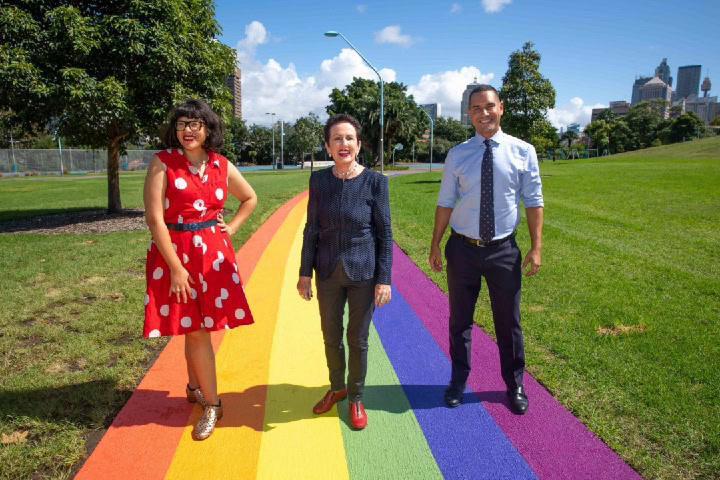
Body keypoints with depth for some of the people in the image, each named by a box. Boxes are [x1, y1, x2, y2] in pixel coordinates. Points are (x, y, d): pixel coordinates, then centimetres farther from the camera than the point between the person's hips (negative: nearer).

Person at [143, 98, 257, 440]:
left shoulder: (221, 166, 4)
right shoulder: (162, 162, -7)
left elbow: (250, 198, 21)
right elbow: (154, 218, -12)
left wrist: (230, 227, 7)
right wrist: (176, 268, -16)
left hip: (213, 252, 3)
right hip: (173, 253, -3)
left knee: (197, 327, 12)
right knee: (196, 330, 1)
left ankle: (194, 387, 35)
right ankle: (211, 405, 14)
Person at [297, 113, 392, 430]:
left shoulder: (374, 181, -10)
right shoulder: (318, 180, -2)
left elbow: (384, 234, -7)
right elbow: (312, 229, 3)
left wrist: (384, 279, -9)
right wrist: (305, 272, 3)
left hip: (363, 272, -2)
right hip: (328, 273, 3)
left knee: (358, 339, 11)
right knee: (331, 336, 16)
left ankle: (356, 398, 33)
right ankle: (336, 388, 41)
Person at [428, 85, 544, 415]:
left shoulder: (522, 151, -4)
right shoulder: (457, 155, -2)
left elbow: (533, 201, -1)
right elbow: (445, 203, 1)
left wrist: (536, 247, -6)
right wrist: (435, 245, 0)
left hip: (503, 250, 0)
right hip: (463, 249, 1)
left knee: (508, 322, 13)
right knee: (459, 320, 14)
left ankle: (515, 386, 36)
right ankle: (458, 381, 36)